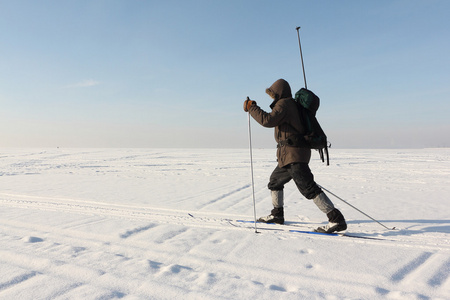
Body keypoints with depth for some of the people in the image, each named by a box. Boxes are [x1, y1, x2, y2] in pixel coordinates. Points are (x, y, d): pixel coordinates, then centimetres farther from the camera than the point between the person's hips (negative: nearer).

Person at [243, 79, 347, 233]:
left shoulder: (283, 104, -9)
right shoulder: (292, 104, 21)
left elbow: (268, 120, -22)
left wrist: (252, 108, -12)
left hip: (293, 155, -11)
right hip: (288, 156, 11)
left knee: (308, 188, -13)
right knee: (275, 181, 22)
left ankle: (336, 220, -10)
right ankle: (277, 215, 34)